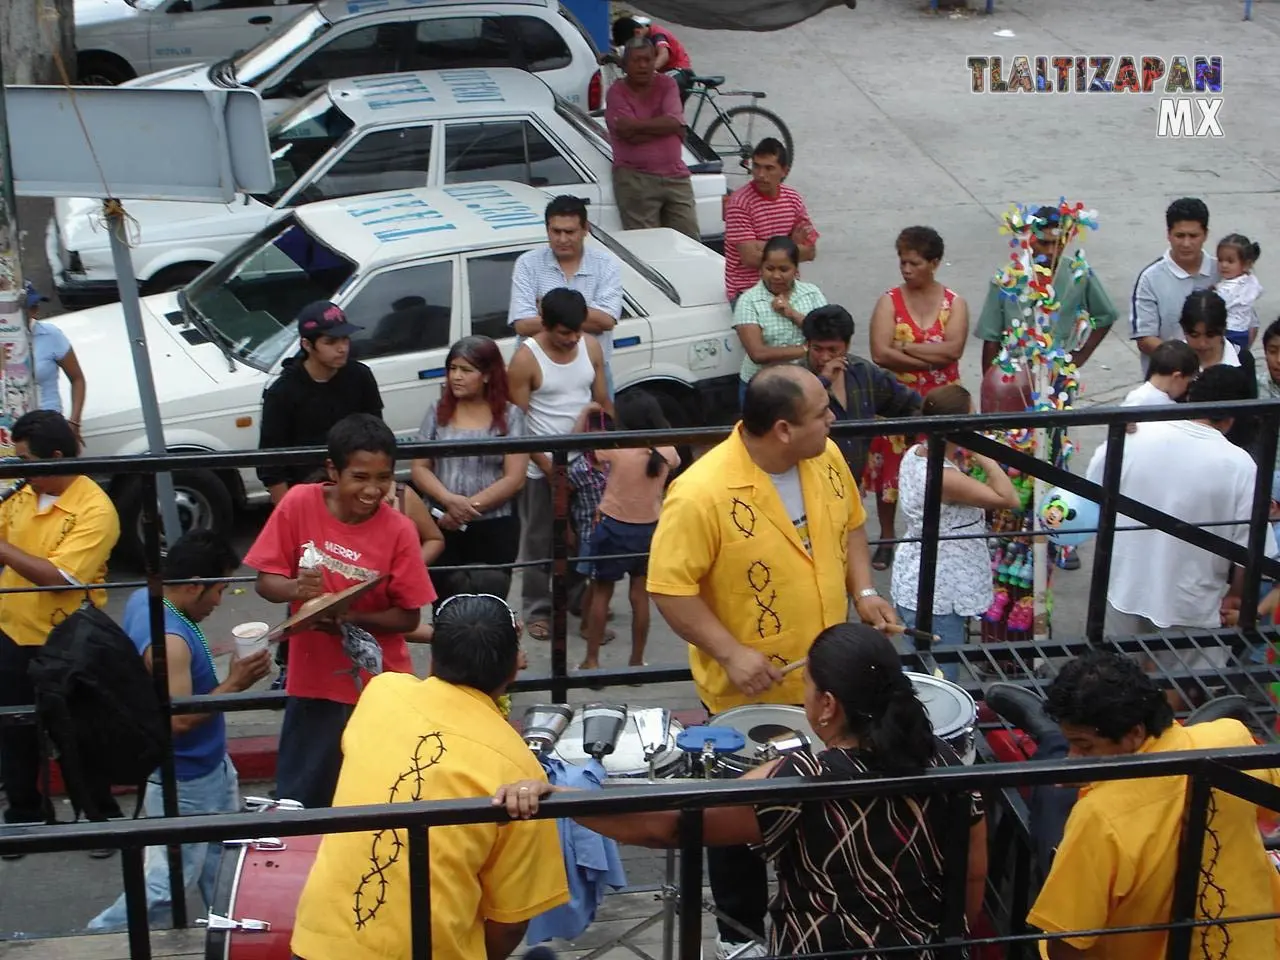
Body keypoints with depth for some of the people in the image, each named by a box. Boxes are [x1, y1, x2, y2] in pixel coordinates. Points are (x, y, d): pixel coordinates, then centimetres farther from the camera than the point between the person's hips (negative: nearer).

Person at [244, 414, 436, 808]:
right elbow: (265, 581, -3)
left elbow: (409, 616, -8)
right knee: (299, 799, 8)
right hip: (312, 683, 1)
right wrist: (295, 589, -25)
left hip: (380, 685, -1)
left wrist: (352, 619, -24)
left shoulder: (399, 530, -13)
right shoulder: (298, 504, -10)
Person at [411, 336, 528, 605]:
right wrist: (451, 500, -14)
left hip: (495, 528, -2)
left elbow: (514, 479, -6)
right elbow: (420, 468, 3)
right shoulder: (438, 412, 5)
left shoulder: (509, 415, -1)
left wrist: (470, 507, -13)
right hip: (444, 527, 2)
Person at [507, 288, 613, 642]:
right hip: (542, 468, -4)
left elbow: (603, 402, 7)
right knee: (539, 541, 7)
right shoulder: (526, 358, -16)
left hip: (584, 461, 4)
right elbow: (518, 421, -14)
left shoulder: (591, 347, -2)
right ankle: (537, 610, 19)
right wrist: (548, 466, -17)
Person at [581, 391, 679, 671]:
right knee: (640, 595, 12)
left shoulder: (616, 449, -18)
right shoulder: (666, 452, -7)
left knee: (601, 593, 10)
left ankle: (592, 661, 15)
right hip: (649, 529, 3)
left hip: (614, 527, -3)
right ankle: (637, 661, 19)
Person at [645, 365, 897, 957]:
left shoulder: (826, 458, -7)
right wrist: (731, 653, -26)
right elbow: (669, 587, -22)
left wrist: (863, 589, -4)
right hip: (748, 694, -6)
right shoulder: (702, 492, -28)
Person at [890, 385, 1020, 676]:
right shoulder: (945, 478, -29)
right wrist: (987, 460, -18)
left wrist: (964, 463, 0)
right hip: (936, 594, -10)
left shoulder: (915, 454, -1)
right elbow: (1010, 500, -28)